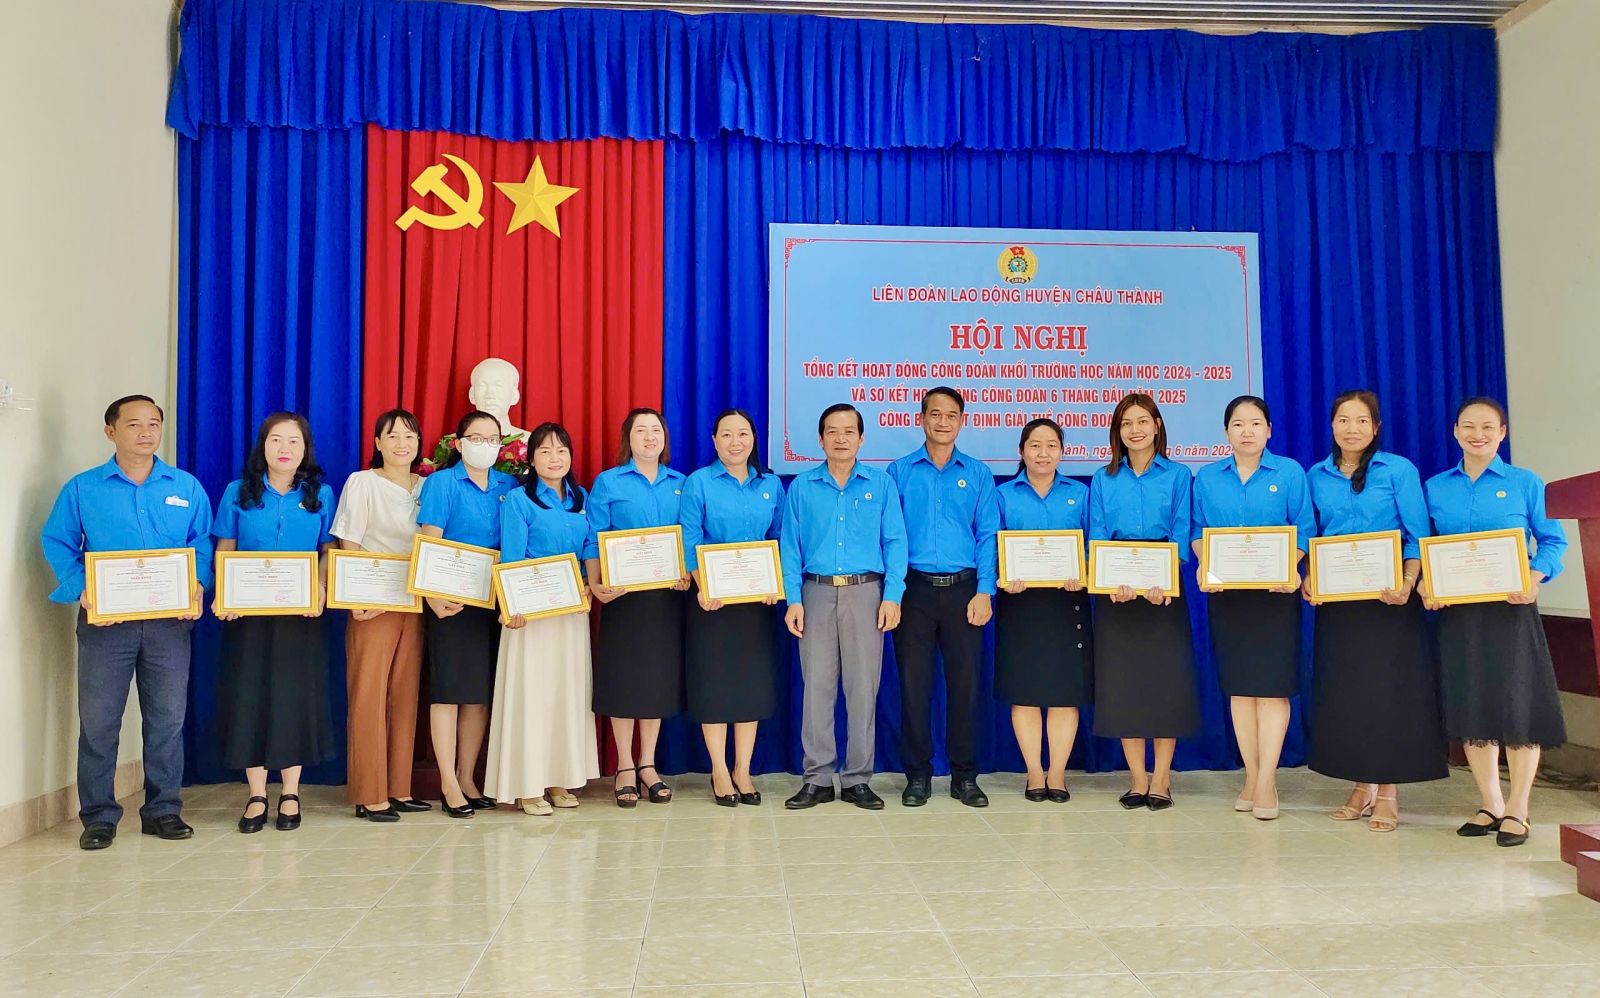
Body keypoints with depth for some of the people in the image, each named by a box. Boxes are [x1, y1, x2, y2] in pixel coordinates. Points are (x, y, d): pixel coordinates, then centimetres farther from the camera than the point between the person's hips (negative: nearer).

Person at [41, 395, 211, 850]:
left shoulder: (187, 487, 9)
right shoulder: (82, 489, 4)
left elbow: (203, 544, 8)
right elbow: (56, 543, 2)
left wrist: (198, 583, -10)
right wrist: (81, 588, -13)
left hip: (170, 620, 2)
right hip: (105, 620, -1)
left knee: (167, 719, 6)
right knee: (98, 721, 1)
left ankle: (163, 810, 17)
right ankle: (99, 816, 12)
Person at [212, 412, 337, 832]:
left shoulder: (321, 495, 6)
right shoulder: (238, 493, 6)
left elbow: (330, 553, 5)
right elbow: (224, 552, 6)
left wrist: (320, 588, -14)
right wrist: (221, 593, -11)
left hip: (300, 613, 0)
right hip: (247, 611, 0)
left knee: (295, 697, 2)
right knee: (248, 696, 1)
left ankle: (290, 794, 14)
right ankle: (256, 796, 12)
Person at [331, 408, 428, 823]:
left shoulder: (426, 487, 12)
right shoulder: (362, 483, 0)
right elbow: (348, 546, -4)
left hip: (414, 602, 5)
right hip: (374, 604, -4)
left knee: (405, 695, 7)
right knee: (369, 697, -4)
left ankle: (399, 789, 14)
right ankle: (369, 795, 2)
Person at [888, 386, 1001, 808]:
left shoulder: (978, 474, 8)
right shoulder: (899, 472, 7)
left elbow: (987, 536, 4)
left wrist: (984, 592, -5)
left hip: (963, 589, 1)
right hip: (914, 588, 0)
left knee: (965, 682, 3)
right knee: (913, 683, 2)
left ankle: (964, 776, 14)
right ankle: (918, 775, 13)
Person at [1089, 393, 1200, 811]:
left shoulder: (1178, 475, 5)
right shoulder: (1103, 479, 9)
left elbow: (1181, 537, -3)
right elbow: (1096, 538, 2)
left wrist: (1163, 581, -19)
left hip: (1165, 589, -1)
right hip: (1115, 591, 1)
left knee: (1165, 679, -1)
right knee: (1121, 680, 1)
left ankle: (1161, 778, 9)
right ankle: (1137, 777, 11)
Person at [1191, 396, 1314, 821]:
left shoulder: (1290, 473, 2)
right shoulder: (1207, 478, 8)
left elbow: (1303, 531, -1)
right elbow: (1199, 532, 7)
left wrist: (1291, 567, -17)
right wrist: (1204, 566, -11)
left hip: (1276, 590, -2)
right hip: (1226, 591, 2)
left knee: (1272, 682, -4)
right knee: (1238, 683, 6)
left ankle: (1267, 779, 0)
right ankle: (1251, 775, 14)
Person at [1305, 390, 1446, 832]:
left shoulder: (1399, 470, -1)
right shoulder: (1316, 476, 9)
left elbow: (1418, 536, -4)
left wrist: (1407, 584, -18)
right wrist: (1308, 579, -4)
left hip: (1387, 599, -3)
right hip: (1335, 600, 4)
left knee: (1388, 688, -2)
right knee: (1342, 691, 6)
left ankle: (1387, 791, 8)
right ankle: (1362, 785, 18)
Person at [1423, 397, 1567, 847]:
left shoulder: (1526, 484, 2)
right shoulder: (1435, 488, 9)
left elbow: (1552, 541, 0)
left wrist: (1535, 578, -17)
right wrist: (1425, 585, -6)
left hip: (1510, 608, -3)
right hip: (1456, 610, 3)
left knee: (1517, 705, -1)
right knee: (1469, 705, 7)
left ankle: (1517, 810, 12)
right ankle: (1490, 804, 21)